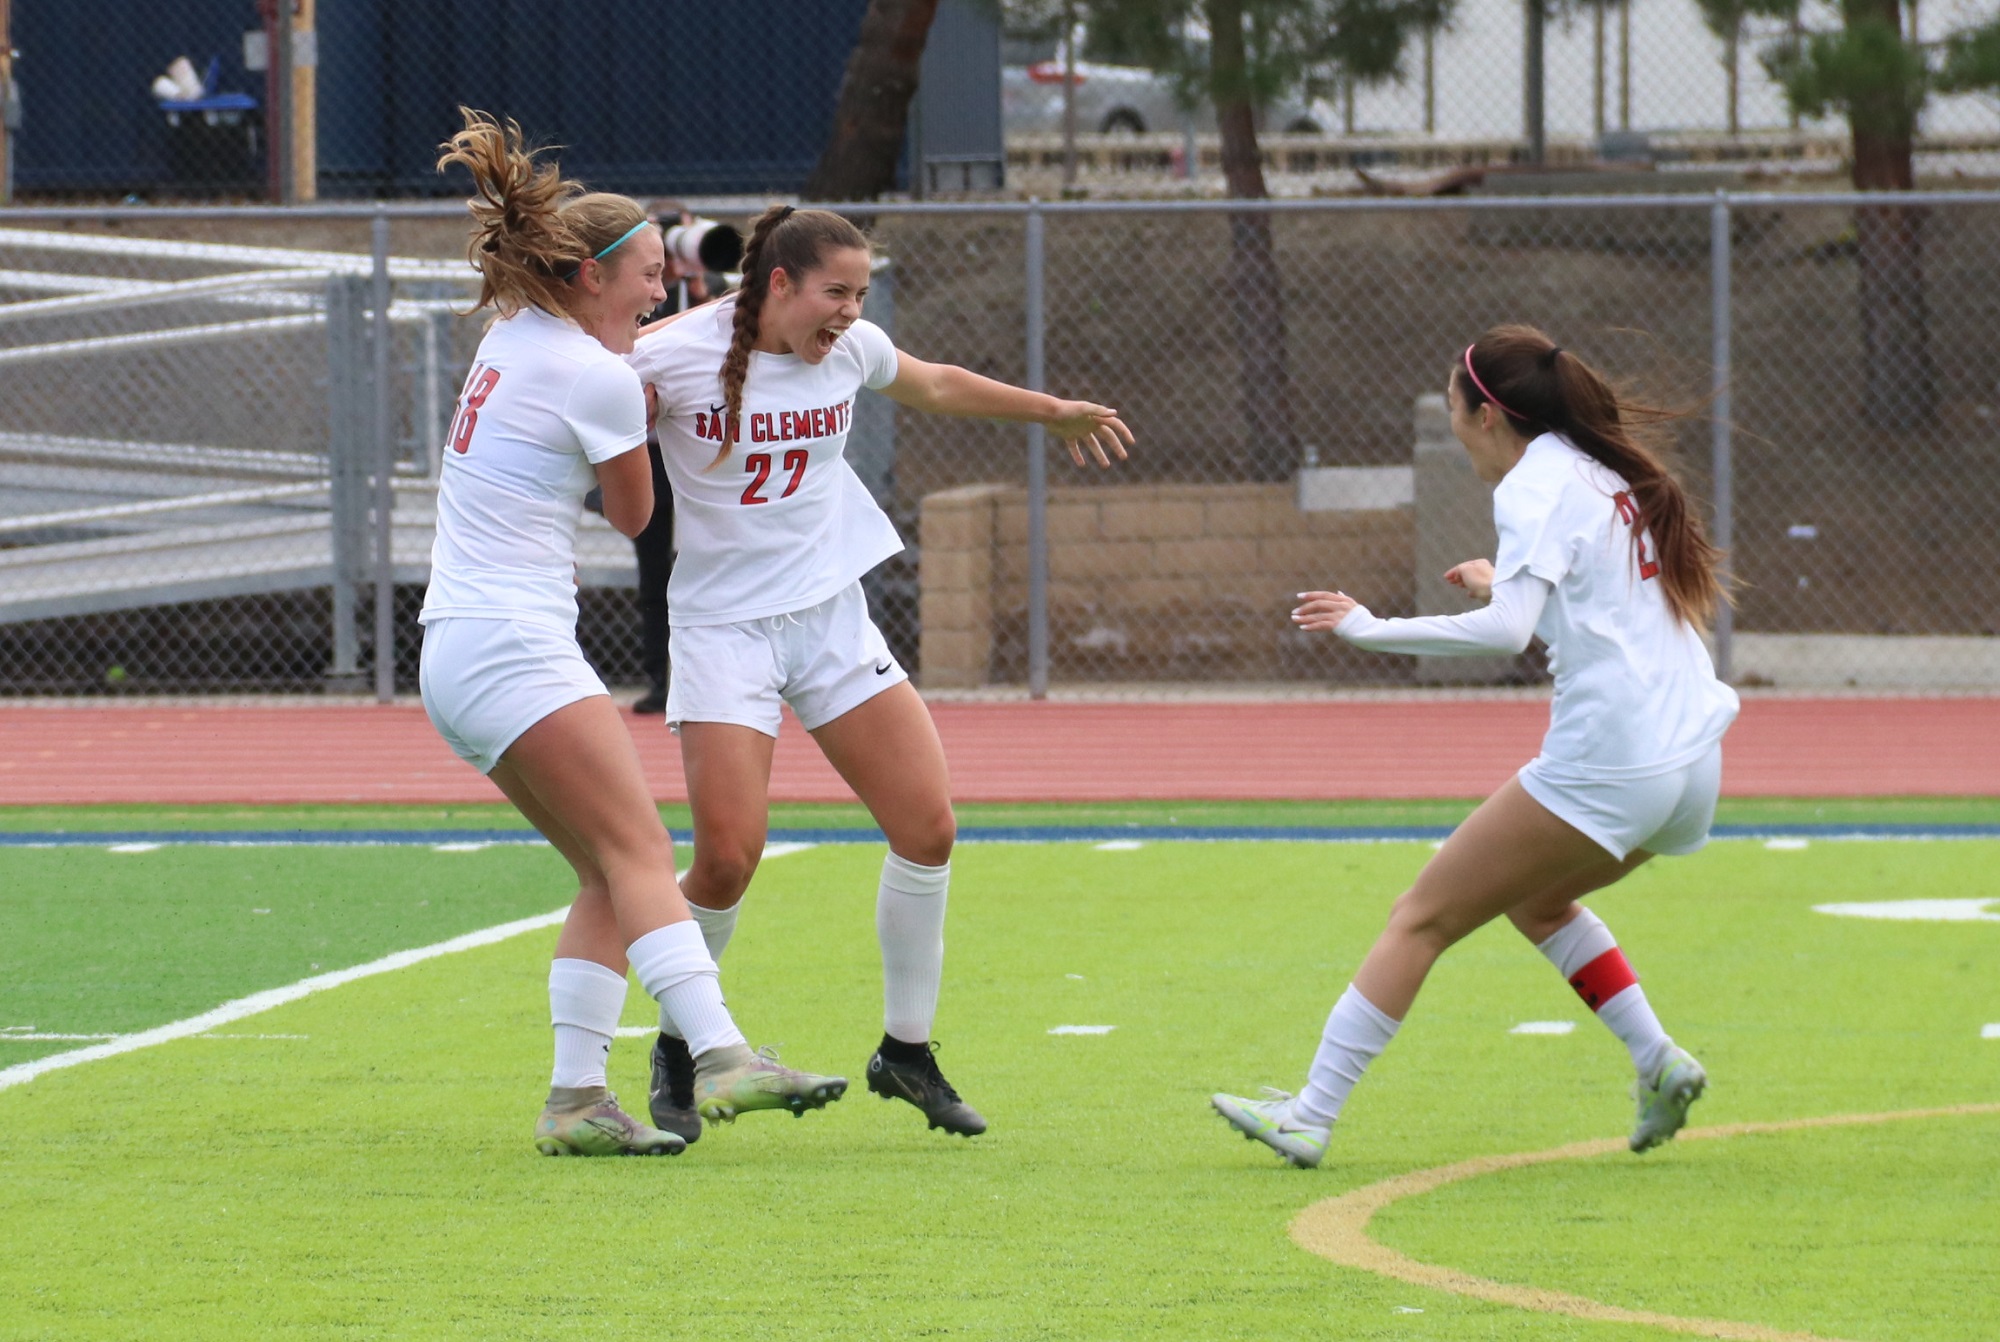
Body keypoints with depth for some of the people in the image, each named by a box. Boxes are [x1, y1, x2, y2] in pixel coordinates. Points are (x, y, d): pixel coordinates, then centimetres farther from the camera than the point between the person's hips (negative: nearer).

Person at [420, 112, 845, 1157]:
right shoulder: (599, 379, -9)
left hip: (456, 652, 9)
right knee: (640, 851, -19)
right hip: (513, 647, -9)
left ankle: (575, 1096, -2)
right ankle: (719, 1055, -33)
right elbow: (634, 516, 7)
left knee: (614, 875, 6)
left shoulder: (512, 336, 15)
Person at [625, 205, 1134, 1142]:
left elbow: (935, 387, 23)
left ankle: (907, 1050, 12)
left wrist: (1054, 412, 33)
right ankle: (676, 1048, 11)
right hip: (723, 630, -5)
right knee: (728, 857, -15)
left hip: (832, 615, 5)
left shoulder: (851, 351, 2)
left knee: (928, 826, -5)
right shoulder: (671, 358, -13)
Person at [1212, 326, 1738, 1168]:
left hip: (1605, 767, -8)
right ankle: (1658, 1064, 16)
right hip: (1691, 759, 8)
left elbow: (1506, 631, -22)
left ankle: (1311, 1115, -5)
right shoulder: (1611, 473, 17)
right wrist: (1511, 584, 33)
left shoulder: (1536, 485, -8)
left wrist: (1368, 629, -17)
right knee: (1533, 897, 30)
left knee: (1422, 917, -2)